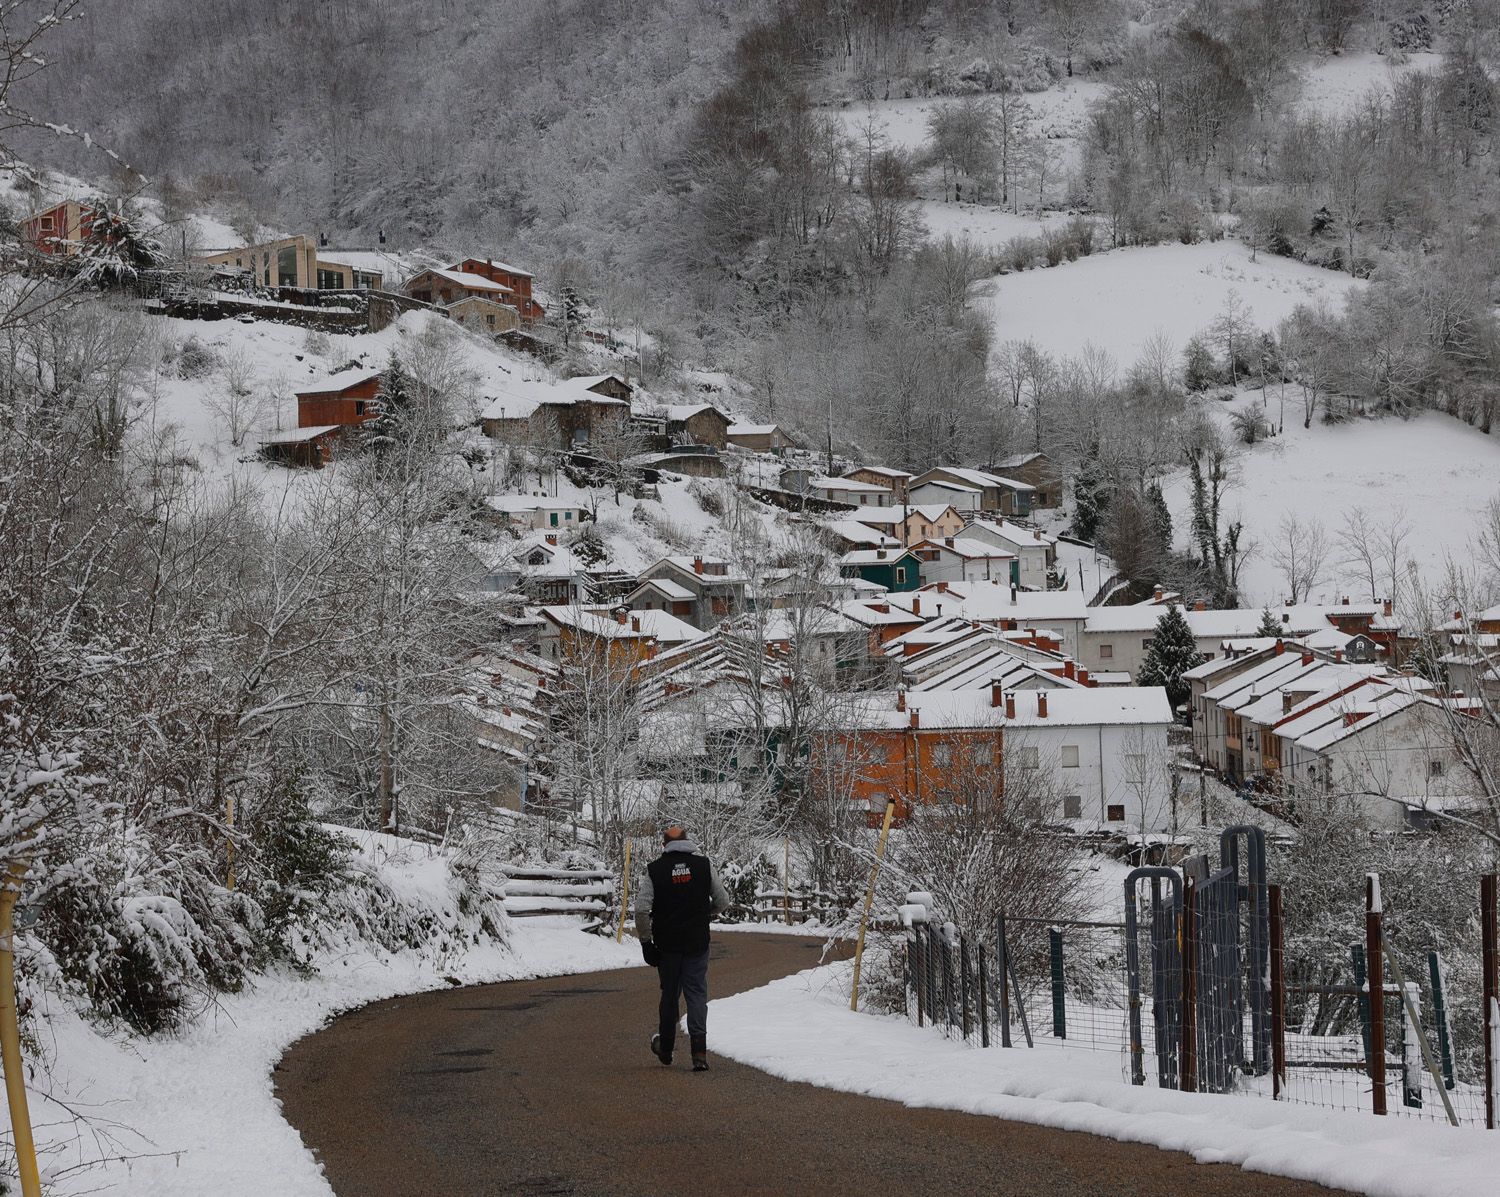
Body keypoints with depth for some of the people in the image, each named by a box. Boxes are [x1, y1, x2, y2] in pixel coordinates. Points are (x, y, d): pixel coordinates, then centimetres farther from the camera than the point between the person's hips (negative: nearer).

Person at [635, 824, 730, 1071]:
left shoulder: (655, 869, -4)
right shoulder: (703, 864, -1)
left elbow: (641, 909, -10)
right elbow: (722, 901, 4)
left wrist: (646, 942, -2)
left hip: (667, 944, 0)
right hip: (697, 942, 0)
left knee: (669, 994, 14)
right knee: (697, 994, 1)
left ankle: (665, 1048, 26)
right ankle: (699, 1050, -12)